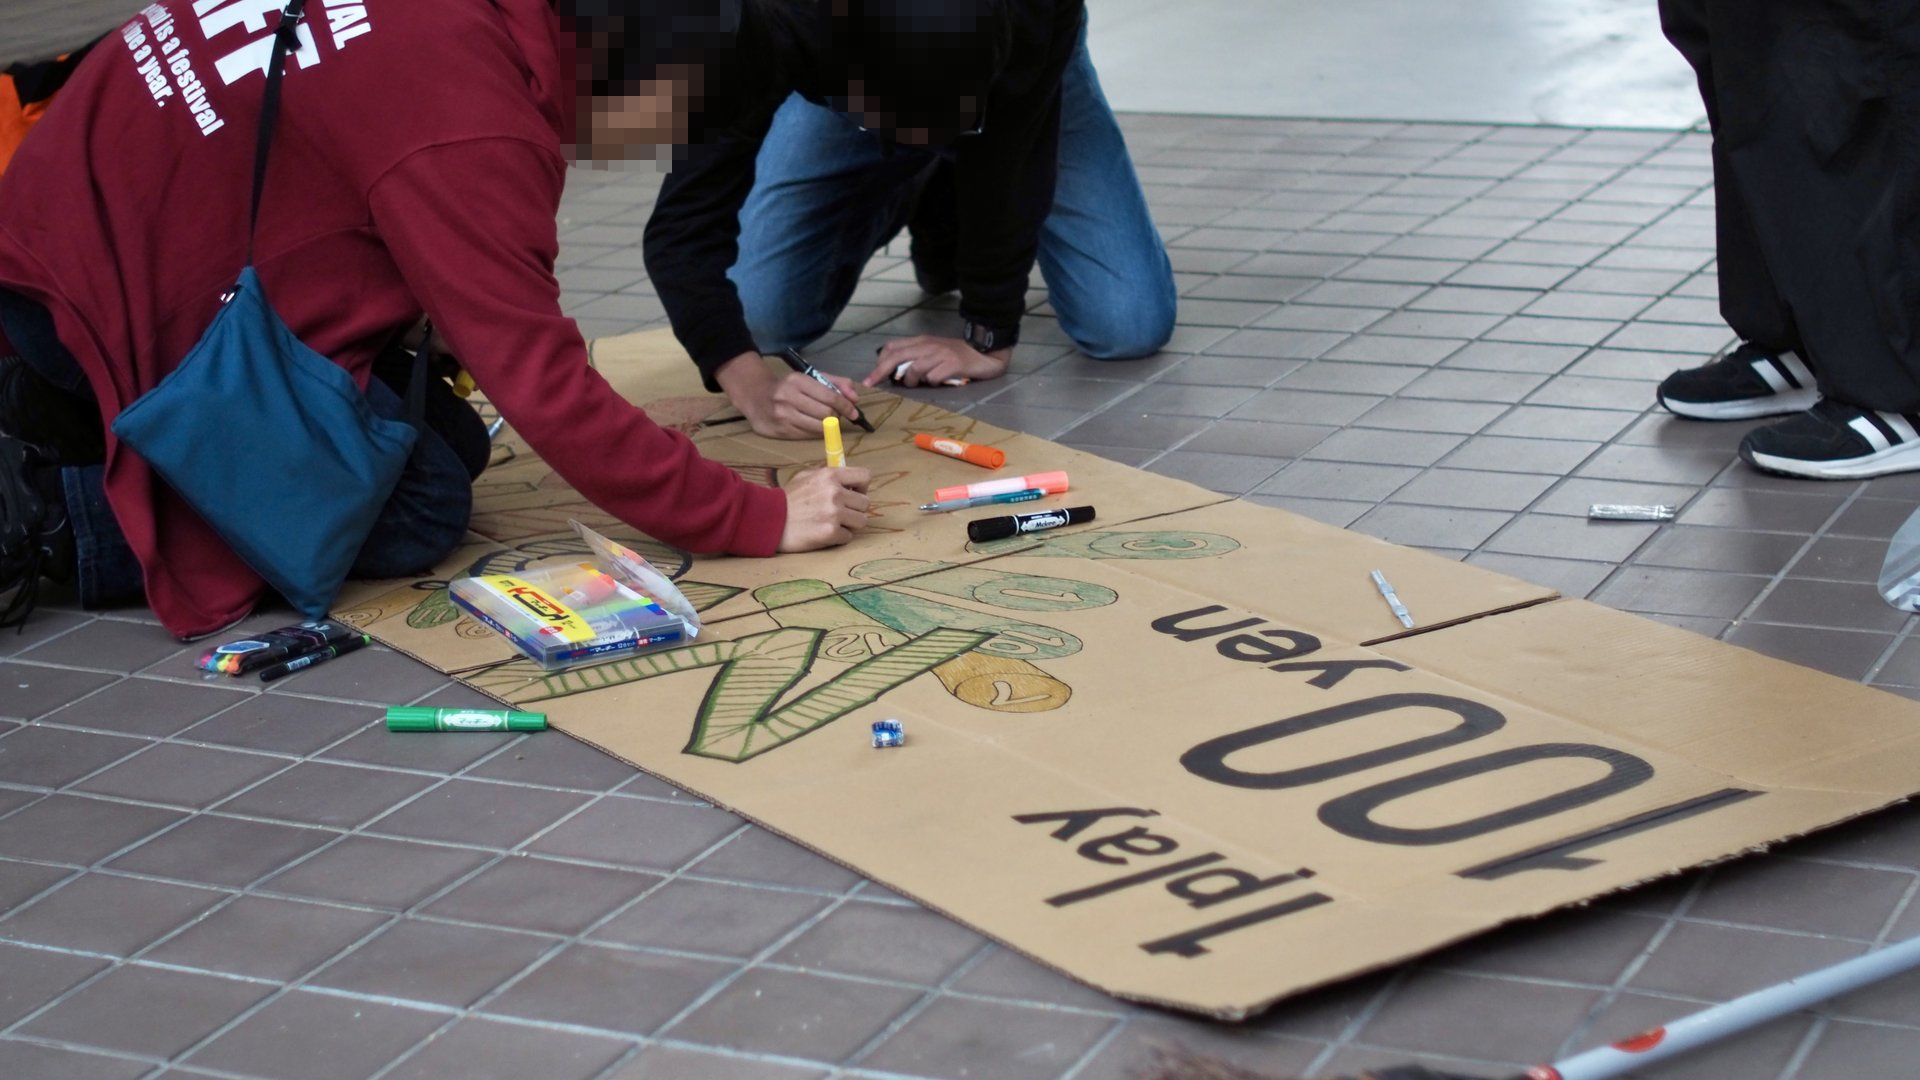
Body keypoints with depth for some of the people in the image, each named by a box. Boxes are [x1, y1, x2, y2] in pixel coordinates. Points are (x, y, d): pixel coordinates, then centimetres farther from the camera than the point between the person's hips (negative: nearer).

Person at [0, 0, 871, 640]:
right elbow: (545, 391, -26)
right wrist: (759, 519, -20)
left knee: (448, 441, 9)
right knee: (418, 512, -8)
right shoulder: (466, 129, -28)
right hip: (118, 297, -9)